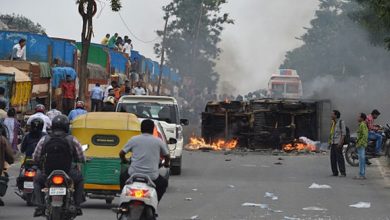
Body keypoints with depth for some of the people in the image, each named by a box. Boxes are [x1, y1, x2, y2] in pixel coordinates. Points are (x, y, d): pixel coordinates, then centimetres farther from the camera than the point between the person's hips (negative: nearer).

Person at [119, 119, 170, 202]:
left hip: (134, 174, 0)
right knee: (163, 183, 29)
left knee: (123, 177, 32)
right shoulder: (158, 141, 5)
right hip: (152, 176, 0)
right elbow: (166, 155, 16)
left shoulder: (134, 139, 4)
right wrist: (166, 164, 38)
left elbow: (121, 153, 9)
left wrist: (125, 161, 31)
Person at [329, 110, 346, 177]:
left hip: (338, 143, -8)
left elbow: (344, 133, -11)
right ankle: (335, 172, 12)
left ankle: (343, 173, -9)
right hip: (333, 143, 8)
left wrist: (340, 142, -18)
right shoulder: (333, 122, 15)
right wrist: (330, 141, 16)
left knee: (339, 157, -11)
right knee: (333, 158, 7)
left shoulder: (341, 122, -8)